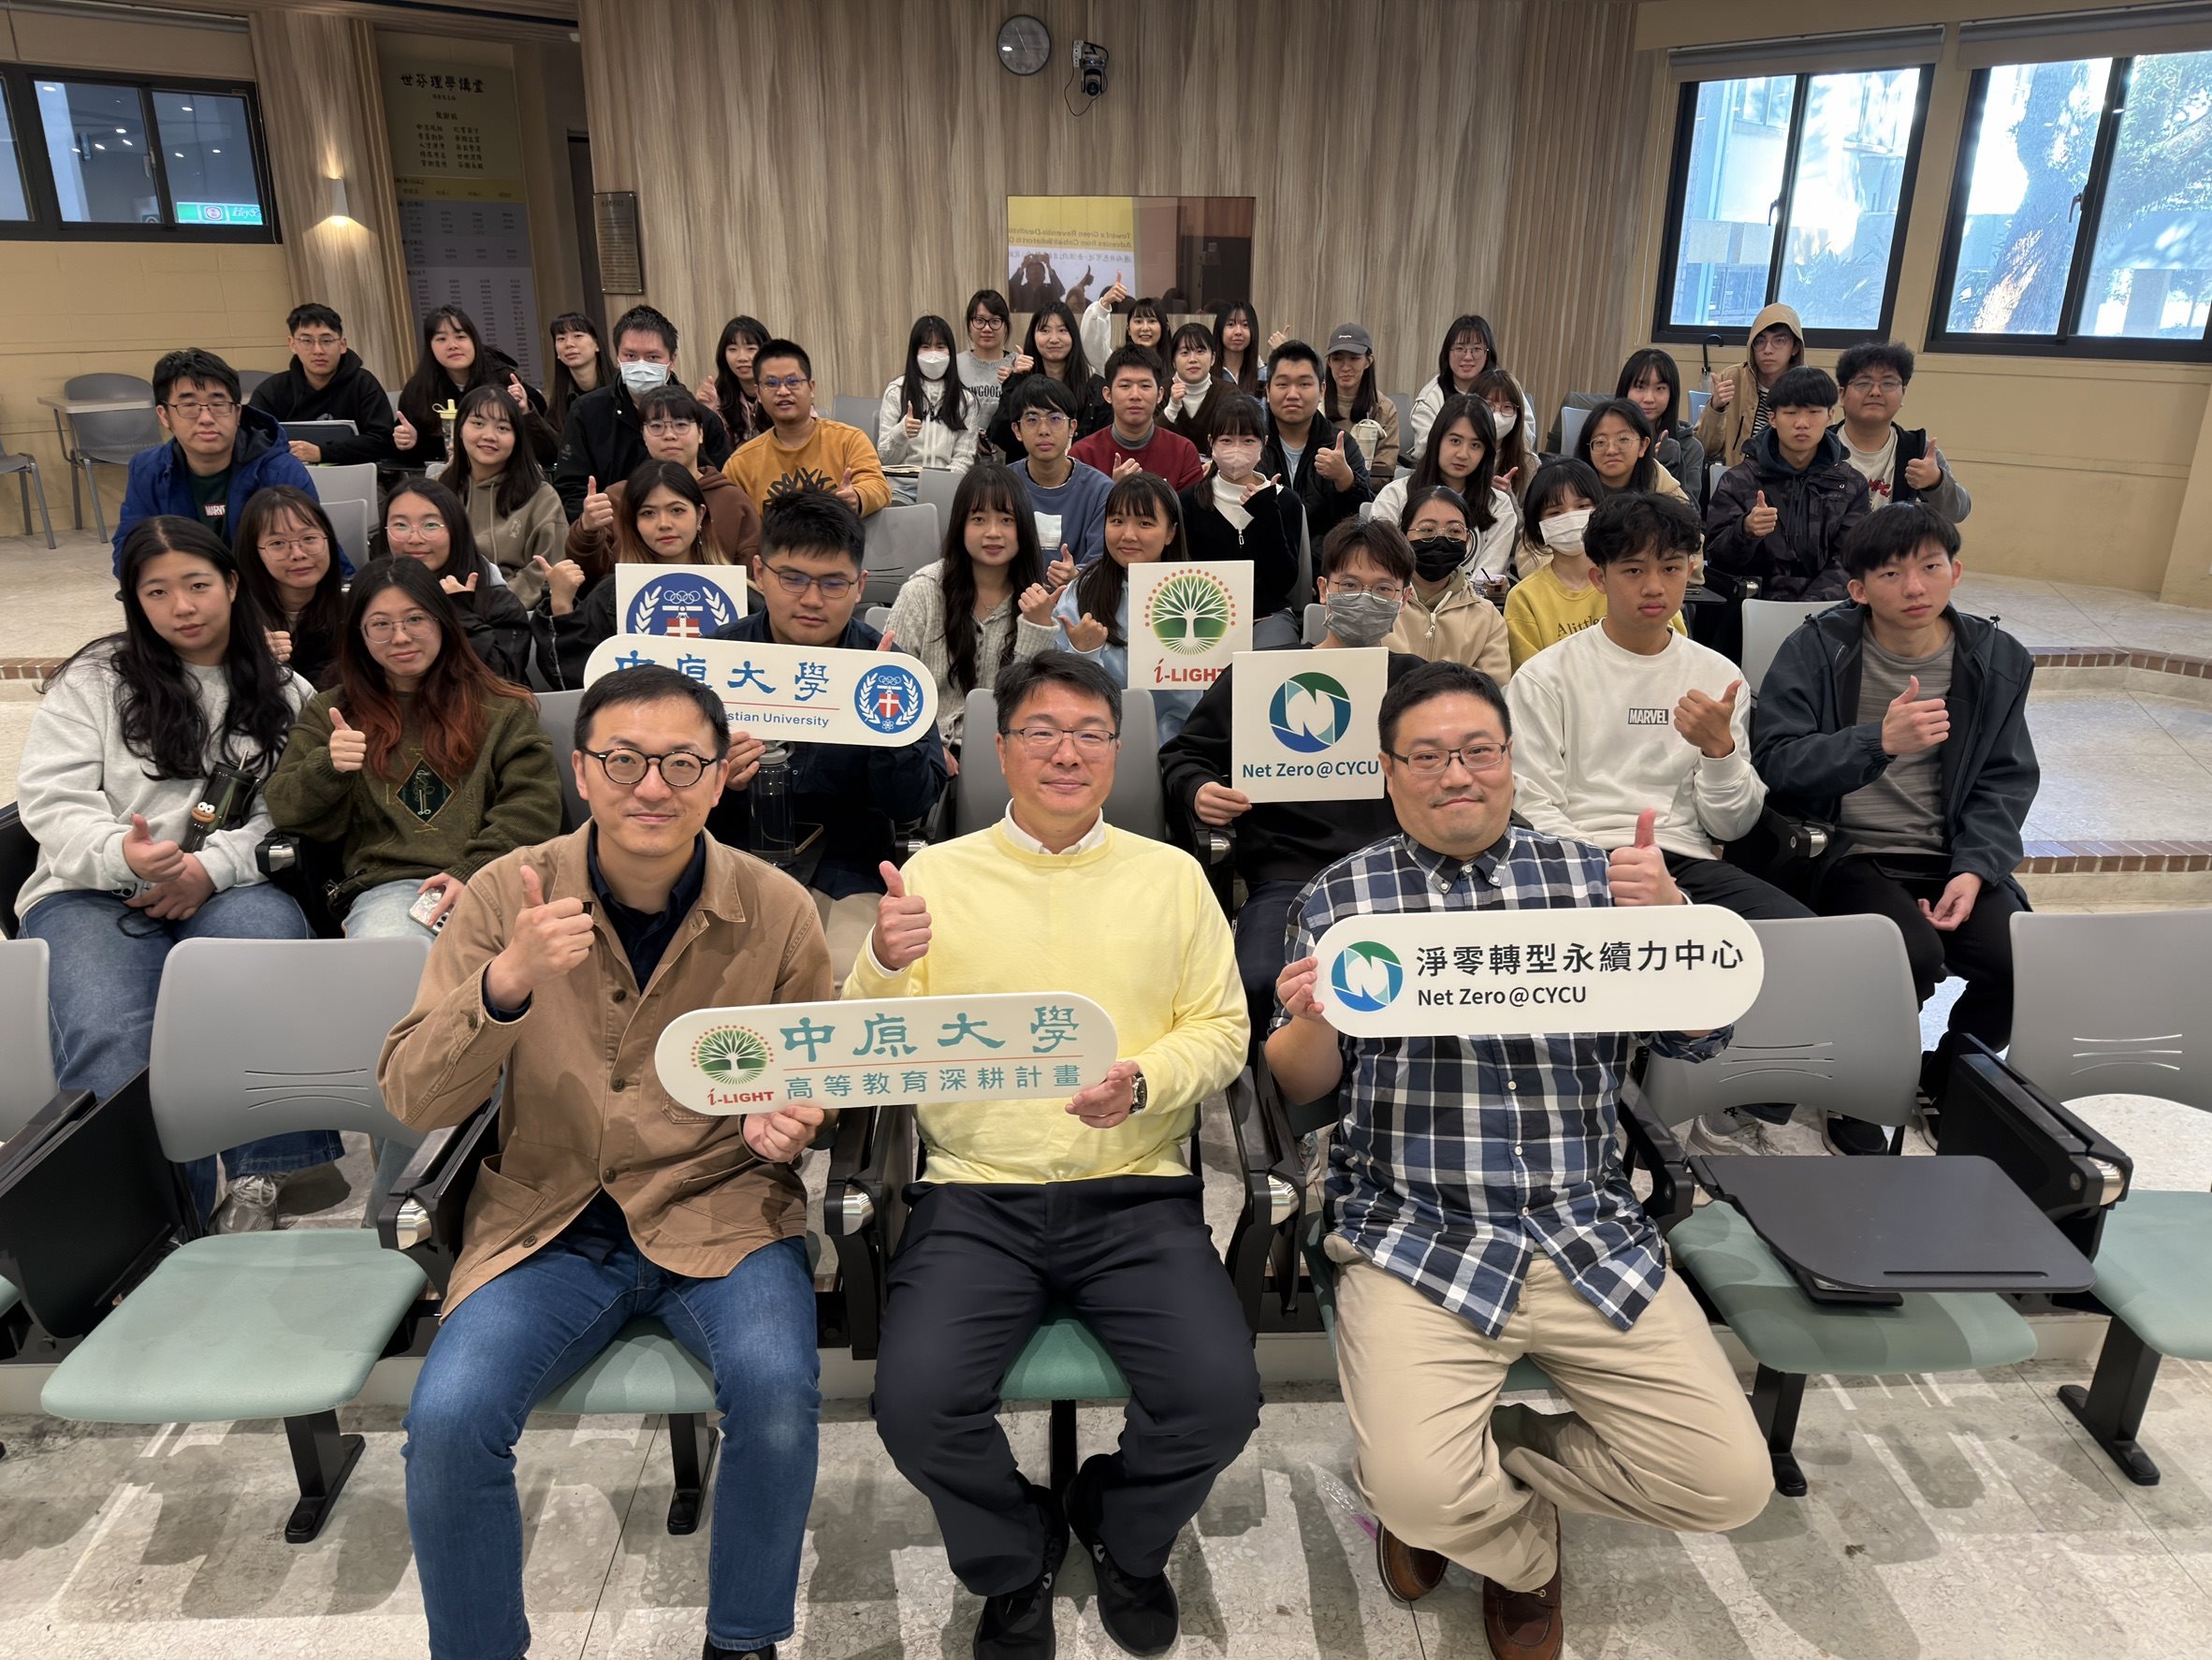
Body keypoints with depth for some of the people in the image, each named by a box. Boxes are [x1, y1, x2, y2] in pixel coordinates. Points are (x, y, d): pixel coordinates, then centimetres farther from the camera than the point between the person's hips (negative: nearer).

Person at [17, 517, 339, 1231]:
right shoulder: (94, 678, 12)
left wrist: (211, 867, -14)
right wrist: (123, 854, -19)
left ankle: (259, 1181, -27)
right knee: (108, 1037, -31)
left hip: (228, 887, 0)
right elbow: (50, 800, 3)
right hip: (93, 892, 0)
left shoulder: (283, 691, 15)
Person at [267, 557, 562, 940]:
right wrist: (328, 769, -8)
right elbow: (287, 813, 14)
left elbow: (535, 805, 5)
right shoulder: (328, 712, 22)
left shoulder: (503, 707, 15)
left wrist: (474, 873, -10)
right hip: (386, 887, 0)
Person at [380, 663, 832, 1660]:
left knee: (777, 1390, -26)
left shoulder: (777, 910, -4)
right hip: (549, 1221, 1)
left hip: (720, 1213, 0)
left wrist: (797, 1125, -14)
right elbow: (411, 1100, -8)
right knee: (448, 1418, -22)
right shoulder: (508, 894, -4)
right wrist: (506, 983, -26)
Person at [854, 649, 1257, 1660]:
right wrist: (885, 967, -17)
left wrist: (1145, 1082, -14)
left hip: (1136, 1192, 1)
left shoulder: (1171, 875, 9)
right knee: (916, 1403, -21)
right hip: (976, 1194, 0)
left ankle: (1122, 1535, 19)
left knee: (1220, 1396, -19)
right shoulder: (936, 874, 7)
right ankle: (1015, 1561, 16)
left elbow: (1222, 1029, 6)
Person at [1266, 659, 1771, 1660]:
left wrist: (1667, 922, -16)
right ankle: (1524, 1552, 17)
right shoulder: (1340, 897, 3)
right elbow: (1300, 1088, 4)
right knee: (1417, 1488, -22)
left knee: (1728, 1482, -8)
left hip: (1591, 1238, 3)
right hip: (1415, 1237, -2)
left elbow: (1695, 1042, 3)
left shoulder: (1591, 876, 8)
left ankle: (1482, 1470, 18)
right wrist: (1310, 1021, -20)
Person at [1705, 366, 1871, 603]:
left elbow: (1847, 562, 2)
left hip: (1822, 608, 1)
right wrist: (1745, 531, -20)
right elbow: (1715, 557, 2)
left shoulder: (1852, 485, 11)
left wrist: (1811, 605, -16)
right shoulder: (1738, 481, 6)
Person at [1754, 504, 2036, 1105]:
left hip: (1951, 858, 4)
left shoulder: (1998, 660, 8)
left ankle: (1945, 1077, 12)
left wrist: (1973, 870, -7)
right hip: (1844, 853, -4)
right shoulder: (1817, 649, -4)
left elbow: (2005, 783, 9)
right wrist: (1879, 740, -26)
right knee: (1915, 955, -31)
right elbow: (1774, 763, -12)